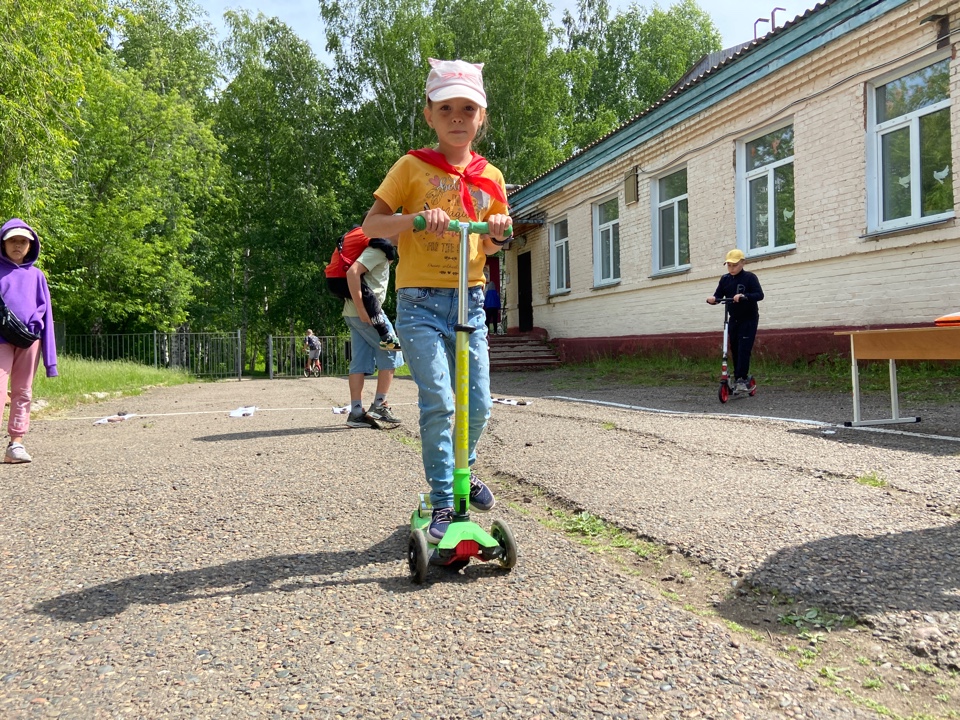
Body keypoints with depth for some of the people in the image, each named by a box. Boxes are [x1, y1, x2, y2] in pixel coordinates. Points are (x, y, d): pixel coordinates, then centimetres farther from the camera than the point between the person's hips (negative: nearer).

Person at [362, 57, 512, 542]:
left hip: (470, 301, 4)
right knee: (438, 403, -13)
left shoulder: (490, 178, 11)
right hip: (420, 302, -3)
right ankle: (443, 502, 1)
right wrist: (416, 218, -21)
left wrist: (499, 234, -4)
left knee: (478, 403, 3)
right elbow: (370, 226, -4)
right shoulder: (412, 167, 1)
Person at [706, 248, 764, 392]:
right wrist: (712, 299, -26)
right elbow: (718, 296, -1)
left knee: (744, 349, -13)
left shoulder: (749, 277, -12)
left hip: (749, 319, -5)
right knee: (734, 349, 6)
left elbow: (759, 295, -22)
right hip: (734, 319, 5)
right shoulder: (725, 279, 1)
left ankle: (742, 379, -14)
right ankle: (740, 377, 17)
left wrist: (743, 296, -39)